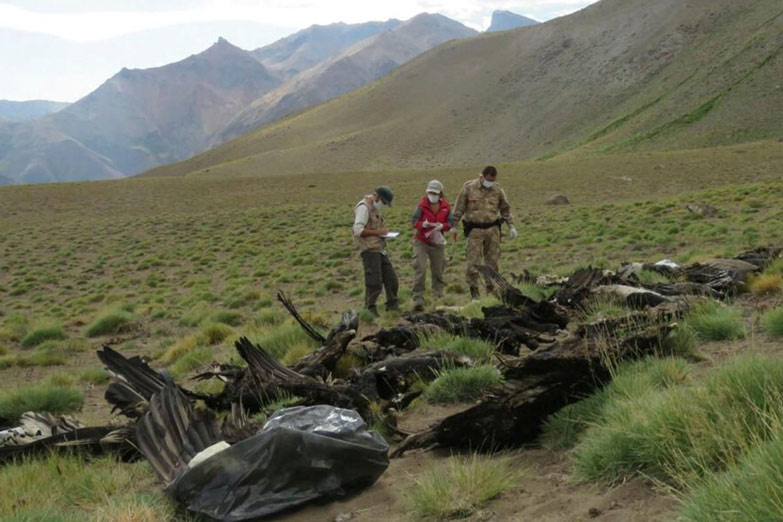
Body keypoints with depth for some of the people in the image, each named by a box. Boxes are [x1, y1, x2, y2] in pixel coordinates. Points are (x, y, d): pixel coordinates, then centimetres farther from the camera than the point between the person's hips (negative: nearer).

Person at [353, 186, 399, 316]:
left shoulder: (374, 208, 18)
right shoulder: (364, 207, -13)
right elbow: (358, 230, -20)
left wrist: (382, 232, 8)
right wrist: (377, 232, -17)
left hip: (379, 249, 10)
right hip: (370, 250, -10)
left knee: (391, 279, 13)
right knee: (374, 282, -7)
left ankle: (393, 307, 25)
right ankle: (370, 310, 3)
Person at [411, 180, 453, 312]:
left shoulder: (446, 207, 0)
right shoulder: (422, 205, -7)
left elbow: (450, 222, 1)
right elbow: (414, 221, -8)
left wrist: (442, 226, -20)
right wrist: (423, 224, -29)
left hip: (437, 242, 3)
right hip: (421, 241, -3)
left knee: (438, 270, 14)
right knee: (420, 269, -13)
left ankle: (438, 296, 34)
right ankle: (418, 300, -13)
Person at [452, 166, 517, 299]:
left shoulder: (497, 190, 5)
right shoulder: (469, 187, -3)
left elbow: (505, 208, 16)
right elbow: (459, 208, 2)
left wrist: (511, 226, 12)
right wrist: (454, 226, 2)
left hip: (493, 229, 3)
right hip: (475, 230, -3)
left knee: (492, 261, 6)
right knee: (473, 262, -6)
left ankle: (491, 289, 17)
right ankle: (473, 291, 2)